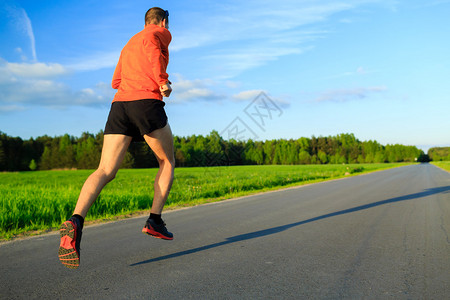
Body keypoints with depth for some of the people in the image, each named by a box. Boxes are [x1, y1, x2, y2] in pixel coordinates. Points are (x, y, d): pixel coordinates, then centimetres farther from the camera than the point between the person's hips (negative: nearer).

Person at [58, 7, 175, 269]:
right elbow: (151, 50, -14)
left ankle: (76, 221, -30)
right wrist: (162, 81, -12)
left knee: (105, 171, -6)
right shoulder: (158, 34, 11)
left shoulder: (128, 45, 34)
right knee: (167, 162, 13)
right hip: (147, 103, -6)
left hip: (120, 104, 6)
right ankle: (155, 220, 6)